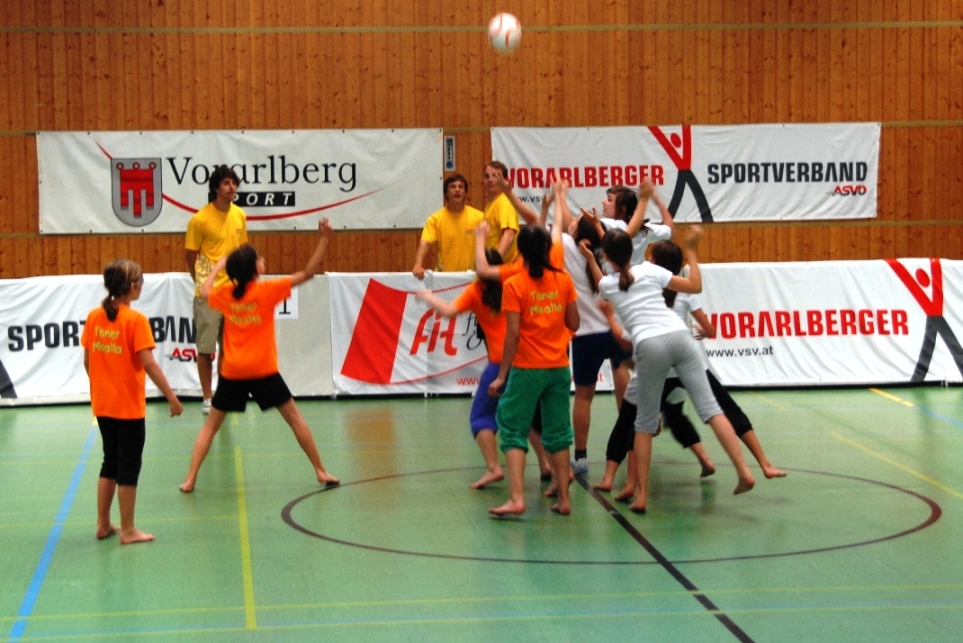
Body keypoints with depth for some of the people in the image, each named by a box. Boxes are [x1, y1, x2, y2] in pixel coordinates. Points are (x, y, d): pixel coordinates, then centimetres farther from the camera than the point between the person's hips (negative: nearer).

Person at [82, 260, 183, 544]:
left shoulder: (94, 317, 2)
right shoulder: (136, 320, -15)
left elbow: (87, 361, 8)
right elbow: (148, 363, -19)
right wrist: (171, 397, -15)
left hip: (102, 404, 6)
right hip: (129, 406, -6)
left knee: (110, 463, 19)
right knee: (129, 467, 5)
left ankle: (103, 524, 24)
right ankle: (128, 530, 11)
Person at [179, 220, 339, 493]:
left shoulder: (225, 294, 0)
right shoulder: (267, 290, -10)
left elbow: (204, 290, 23)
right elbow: (307, 274, -10)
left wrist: (218, 266, 32)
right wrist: (324, 239, -11)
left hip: (232, 373, 2)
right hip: (263, 371, -2)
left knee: (210, 425, 12)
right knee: (295, 418, 11)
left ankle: (190, 479, 3)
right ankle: (321, 471, 13)